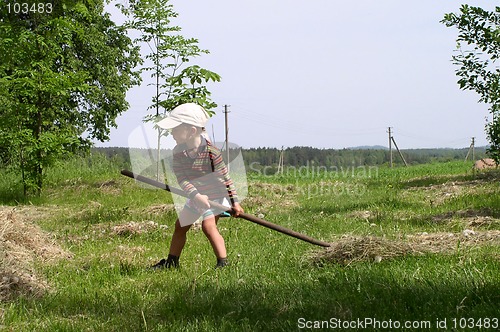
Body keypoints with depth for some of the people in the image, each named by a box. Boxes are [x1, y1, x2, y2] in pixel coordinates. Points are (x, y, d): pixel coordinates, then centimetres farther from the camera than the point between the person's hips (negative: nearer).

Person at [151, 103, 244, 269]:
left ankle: (223, 263, -19)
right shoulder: (178, 151, -12)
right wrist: (196, 195, -34)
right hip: (195, 197, 7)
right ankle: (172, 261, 31)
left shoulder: (211, 152, -28)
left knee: (208, 225, -24)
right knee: (180, 226, 15)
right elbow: (181, 178, -19)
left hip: (216, 195, -7)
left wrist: (235, 202, -20)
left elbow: (225, 178, -22)